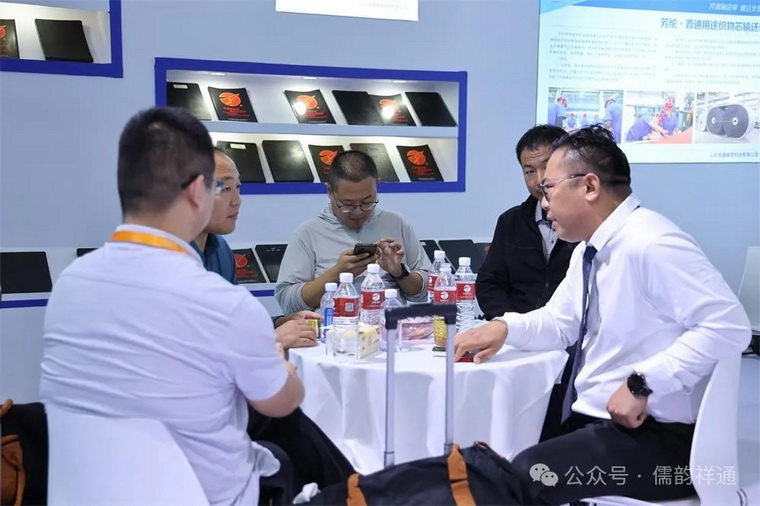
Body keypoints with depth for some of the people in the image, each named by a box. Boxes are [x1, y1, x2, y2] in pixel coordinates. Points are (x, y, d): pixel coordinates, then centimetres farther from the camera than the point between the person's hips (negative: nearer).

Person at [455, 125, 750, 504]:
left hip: (652, 434, -9)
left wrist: (642, 384, -28)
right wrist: (505, 327, -2)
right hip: (591, 417, 9)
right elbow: (561, 322, 17)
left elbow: (729, 326, -28)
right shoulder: (589, 248, 8)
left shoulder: (650, 245, -22)